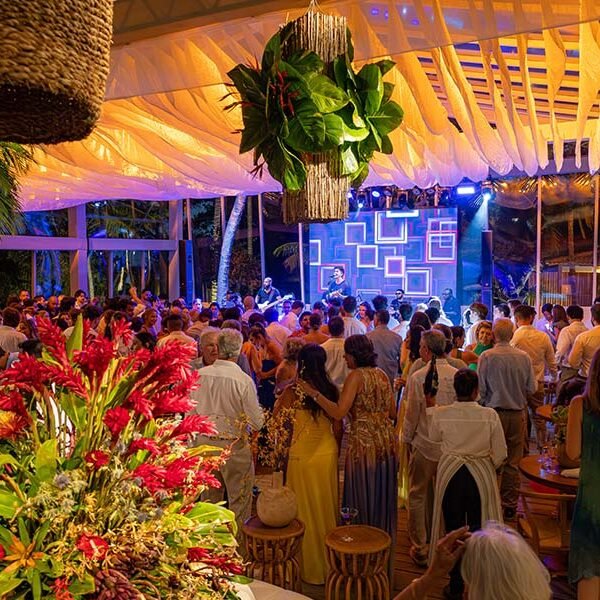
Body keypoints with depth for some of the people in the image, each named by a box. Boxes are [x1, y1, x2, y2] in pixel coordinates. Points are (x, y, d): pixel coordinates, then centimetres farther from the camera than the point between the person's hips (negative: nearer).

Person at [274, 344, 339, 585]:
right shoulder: (332, 389, -3)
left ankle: (312, 569, 24)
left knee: (307, 510, 10)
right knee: (327, 506, 18)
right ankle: (331, 562, 33)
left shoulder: (294, 390, -14)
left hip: (303, 455, -4)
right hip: (328, 453, 4)